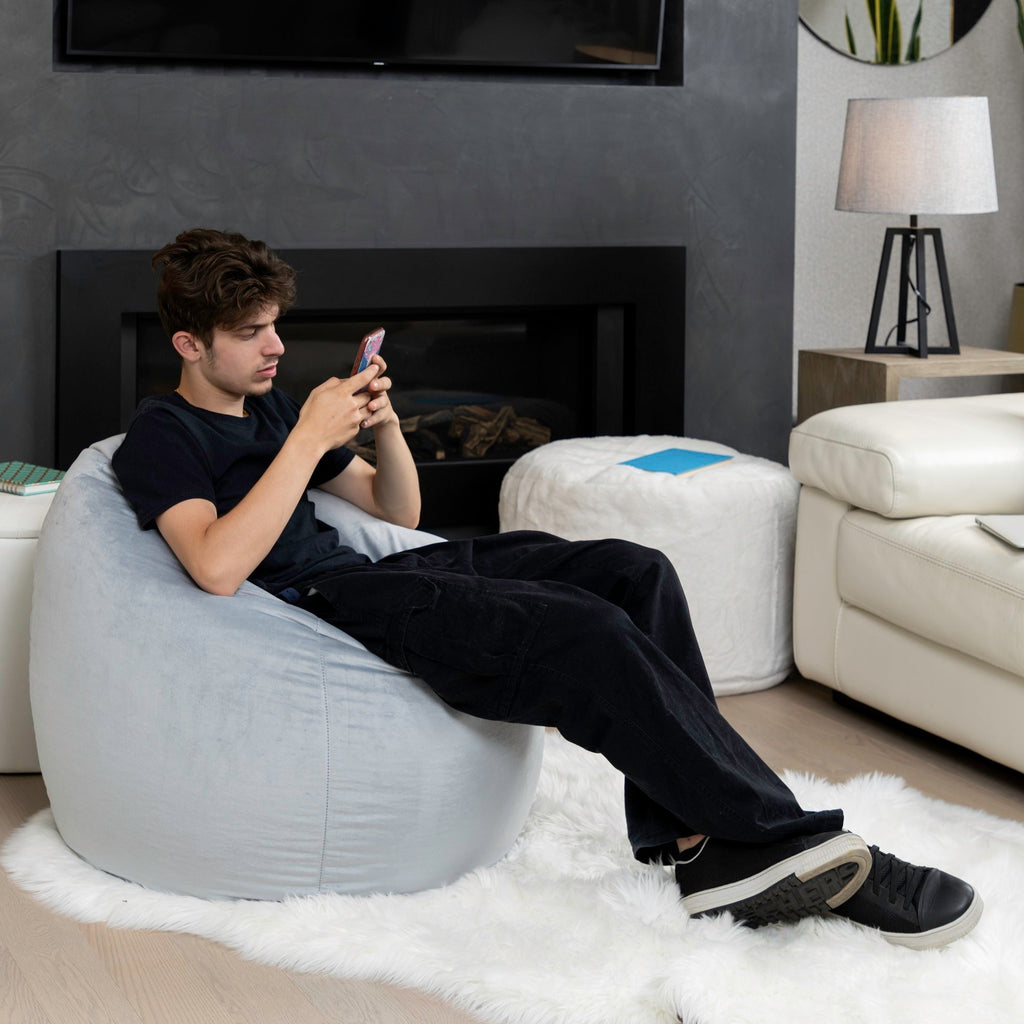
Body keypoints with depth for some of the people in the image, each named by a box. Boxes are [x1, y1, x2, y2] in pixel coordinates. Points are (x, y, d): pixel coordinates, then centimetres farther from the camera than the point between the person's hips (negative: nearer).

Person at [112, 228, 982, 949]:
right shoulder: (161, 438, 0)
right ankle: (792, 840, -23)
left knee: (634, 574, -12)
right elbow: (217, 565, -20)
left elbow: (398, 509, 27)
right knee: (589, 636, -28)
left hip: (376, 574, 9)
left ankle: (701, 844, -21)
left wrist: (383, 425, 6)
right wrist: (311, 439, -16)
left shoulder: (269, 406, 25)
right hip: (325, 610, -9)